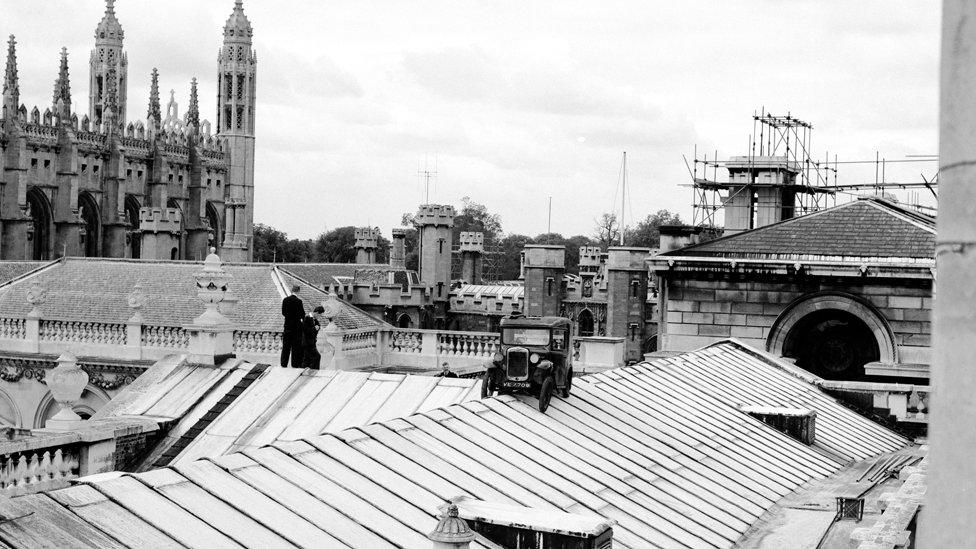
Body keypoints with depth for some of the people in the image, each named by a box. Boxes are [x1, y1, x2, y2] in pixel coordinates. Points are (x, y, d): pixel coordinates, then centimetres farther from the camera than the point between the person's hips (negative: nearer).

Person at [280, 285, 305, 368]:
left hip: (287, 325, 4)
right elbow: (302, 315, -12)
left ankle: (283, 364, 13)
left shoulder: (285, 300, 0)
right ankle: (295, 364, 5)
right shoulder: (299, 301, -14)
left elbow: (283, 312, 6)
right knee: (296, 346, 3)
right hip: (296, 326, -4)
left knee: (286, 346, 11)